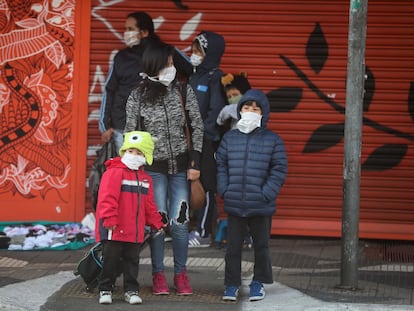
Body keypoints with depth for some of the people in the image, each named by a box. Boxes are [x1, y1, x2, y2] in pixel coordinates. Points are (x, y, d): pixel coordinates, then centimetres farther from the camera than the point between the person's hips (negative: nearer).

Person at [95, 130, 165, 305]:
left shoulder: (145, 179, 13)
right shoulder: (114, 172, -10)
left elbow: (149, 205, 22)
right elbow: (107, 198, -17)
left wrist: (156, 223, 20)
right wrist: (110, 220, -23)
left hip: (135, 232, 6)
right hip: (114, 230, -6)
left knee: (132, 261, 11)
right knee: (110, 261, 2)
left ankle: (131, 290, 19)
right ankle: (105, 290, 11)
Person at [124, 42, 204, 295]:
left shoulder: (184, 91, -2)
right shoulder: (137, 97, -4)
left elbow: (197, 127, 1)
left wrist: (195, 163, -3)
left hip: (181, 166, 1)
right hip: (153, 168, -1)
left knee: (179, 222, -2)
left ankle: (181, 273, 12)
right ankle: (158, 274, 11)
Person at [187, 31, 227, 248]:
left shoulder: (215, 77, -7)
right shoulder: (193, 76, 16)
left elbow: (216, 111, -14)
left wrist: (204, 133, -18)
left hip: (206, 141, -8)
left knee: (205, 186, -4)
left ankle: (203, 233, 0)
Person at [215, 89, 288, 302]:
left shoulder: (273, 140, -1)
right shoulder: (229, 138, 7)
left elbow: (279, 170, -3)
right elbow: (221, 166, 10)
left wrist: (267, 194, -11)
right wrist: (224, 191, -2)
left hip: (261, 205, -1)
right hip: (234, 204, 2)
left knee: (261, 245, 9)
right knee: (233, 246, 6)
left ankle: (258, 282, 23)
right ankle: (232, 284, 15)